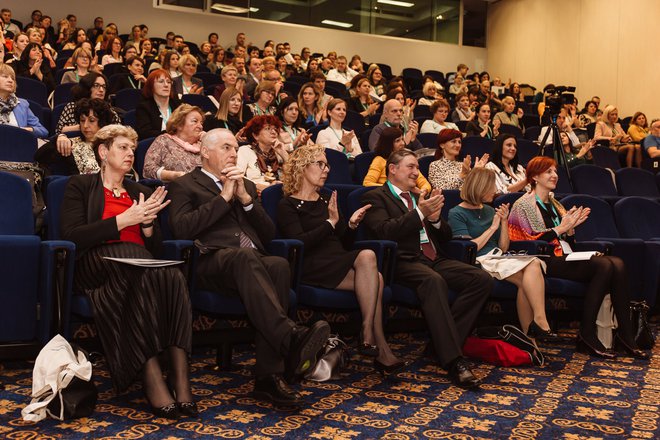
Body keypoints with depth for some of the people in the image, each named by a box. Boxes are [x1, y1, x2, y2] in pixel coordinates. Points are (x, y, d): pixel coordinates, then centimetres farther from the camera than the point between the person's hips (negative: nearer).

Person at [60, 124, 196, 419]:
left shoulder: (140, 192, 27)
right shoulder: (80, 186, 14)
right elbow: (71, 236, -4)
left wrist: (147, 221, 0)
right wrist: (124, 220, -8)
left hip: (140, 268, 4)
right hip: (97, 265, -4)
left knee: (174, 277, -33)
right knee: (149, 274, -38)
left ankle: (181, 379, -40)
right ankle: (153, 380, -40)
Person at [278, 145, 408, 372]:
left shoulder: (327, 200, 24)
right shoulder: (288, 205, 4)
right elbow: (298, 243, -13)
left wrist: (351, 224, 4)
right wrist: (330, 222, -17)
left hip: (339, 264, 6)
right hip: (312, 268, -6)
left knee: (374, 279, -27)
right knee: (367, 256, -30)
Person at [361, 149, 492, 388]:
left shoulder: (420, 198, 28)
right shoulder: (375, 197, 7)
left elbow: (446, 236, 23)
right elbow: (384, 231, -11)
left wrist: (435, 218, 1)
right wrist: (419, 213, -16)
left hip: (435, 259, 7)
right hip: (405, 261, -7)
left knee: (482, 279, -17)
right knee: (434, 281, -39)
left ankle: (444, 341, -15)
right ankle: (453, 360, -40)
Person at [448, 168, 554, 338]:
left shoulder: (489, 210, 21)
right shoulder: (457, 214, 0)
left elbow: (503, 248, 18)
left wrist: (504, 221, 6)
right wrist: (493, 227, -4)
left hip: (498, 258, 7)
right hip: (480, 262, -7)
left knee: (534, 265, -27)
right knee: (533, 265, -27)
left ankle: (529, 332, -29)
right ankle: (540, 323, -28)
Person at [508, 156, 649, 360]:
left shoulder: (554, 204, 25)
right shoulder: (524, 205, 2)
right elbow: (531, 243, -10)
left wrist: (571, 226, 4)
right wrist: (561, 228, -11)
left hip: (564, 257, 7)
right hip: (546, 261, -7)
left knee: (617, 263, -19)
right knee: (604, 266, -28)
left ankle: (626, 334, -21)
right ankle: (586, 335, -24)